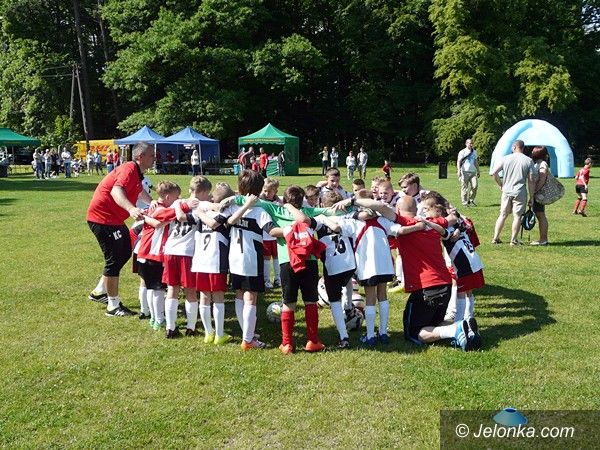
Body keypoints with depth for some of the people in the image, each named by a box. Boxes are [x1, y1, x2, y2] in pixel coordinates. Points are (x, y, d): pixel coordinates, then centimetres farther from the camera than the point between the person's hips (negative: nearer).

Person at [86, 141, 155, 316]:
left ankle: (99, 292, 30)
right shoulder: (129, 169, -22)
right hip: (102, 218, -11)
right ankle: (113, 306, 4)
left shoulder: (137, 172, 10)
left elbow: (139, 191, 32)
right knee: (114, 259, -7)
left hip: (114, 219, 11)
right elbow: (116, 191, -42)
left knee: (125, 253, 17)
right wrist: (131, 209, -58)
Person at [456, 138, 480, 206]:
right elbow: (458, 161, -5)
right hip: (465, 172, -4)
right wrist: (458, 170, -17)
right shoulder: (462, 152, 0)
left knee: (474, 186, -7)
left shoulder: (474, 152, 17)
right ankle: (465, 202, 4)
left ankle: (471, 200, 8)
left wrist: (478, 171, 24)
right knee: (464, 187, -3)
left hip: (473, 172, 4)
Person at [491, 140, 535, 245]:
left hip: (507, 191, 2)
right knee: (517, 216, 5)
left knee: (502, 215, 12)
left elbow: (494, 173, -2)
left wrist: (500, 185, 12)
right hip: (520, 192, -2)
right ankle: (513, 240, 7)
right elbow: (531, 181, -5)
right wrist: (531, 197, 0)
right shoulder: (528, 160, -2)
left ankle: (495, 238, 15)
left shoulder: (506, 158, 2)